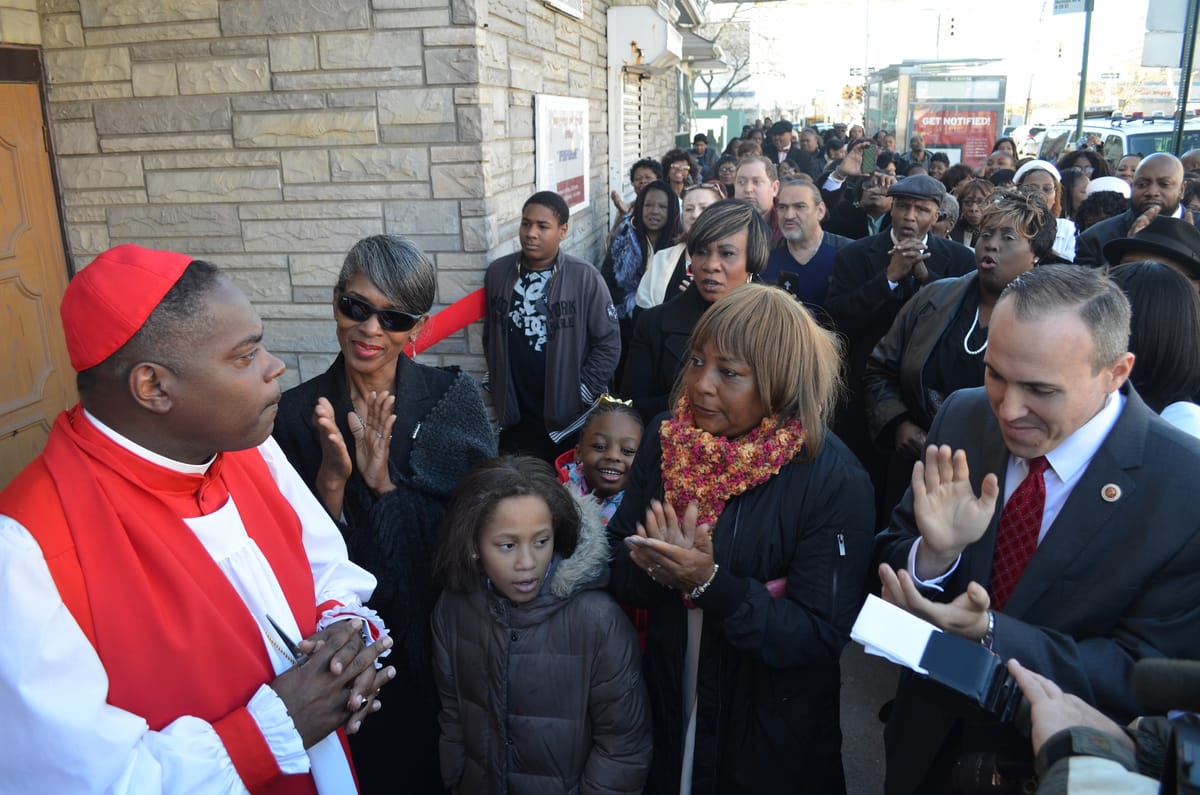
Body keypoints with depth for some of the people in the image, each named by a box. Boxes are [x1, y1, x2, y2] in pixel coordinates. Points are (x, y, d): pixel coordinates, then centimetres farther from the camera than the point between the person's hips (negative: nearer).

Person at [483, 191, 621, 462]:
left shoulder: (585, 278, -10)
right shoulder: (497, 272, 1)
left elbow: (608, 342, -7)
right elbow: (490, 335, 11)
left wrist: (582, 395, -8)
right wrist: (495, 386, 10)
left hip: (569, 417, -2)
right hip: (514, 416, 3)